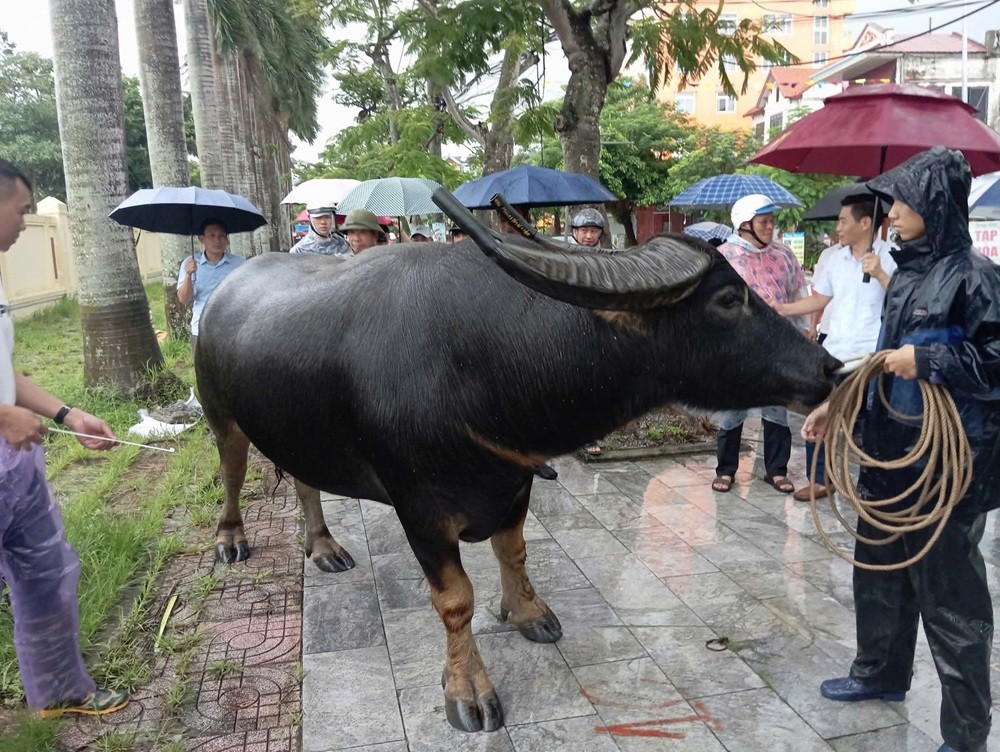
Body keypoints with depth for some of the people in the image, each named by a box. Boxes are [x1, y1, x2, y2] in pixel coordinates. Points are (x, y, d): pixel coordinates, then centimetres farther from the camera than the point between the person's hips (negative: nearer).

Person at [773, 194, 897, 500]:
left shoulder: (889, 256, -8)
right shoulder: (833, 257, 8)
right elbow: (820, 299, 15)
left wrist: (879, 274, -26)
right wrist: (781, 308, 8)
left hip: (871, 356, -6)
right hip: (834, 351, 6)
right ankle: (819, 480, 25)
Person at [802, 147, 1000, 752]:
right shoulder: (907, 271, 10)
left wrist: (928, 361, -22)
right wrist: (836, 404, 12)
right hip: (890, 447, 8)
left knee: (948, 589, 2)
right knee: (880, 566, 20)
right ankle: (882, 673, 41)